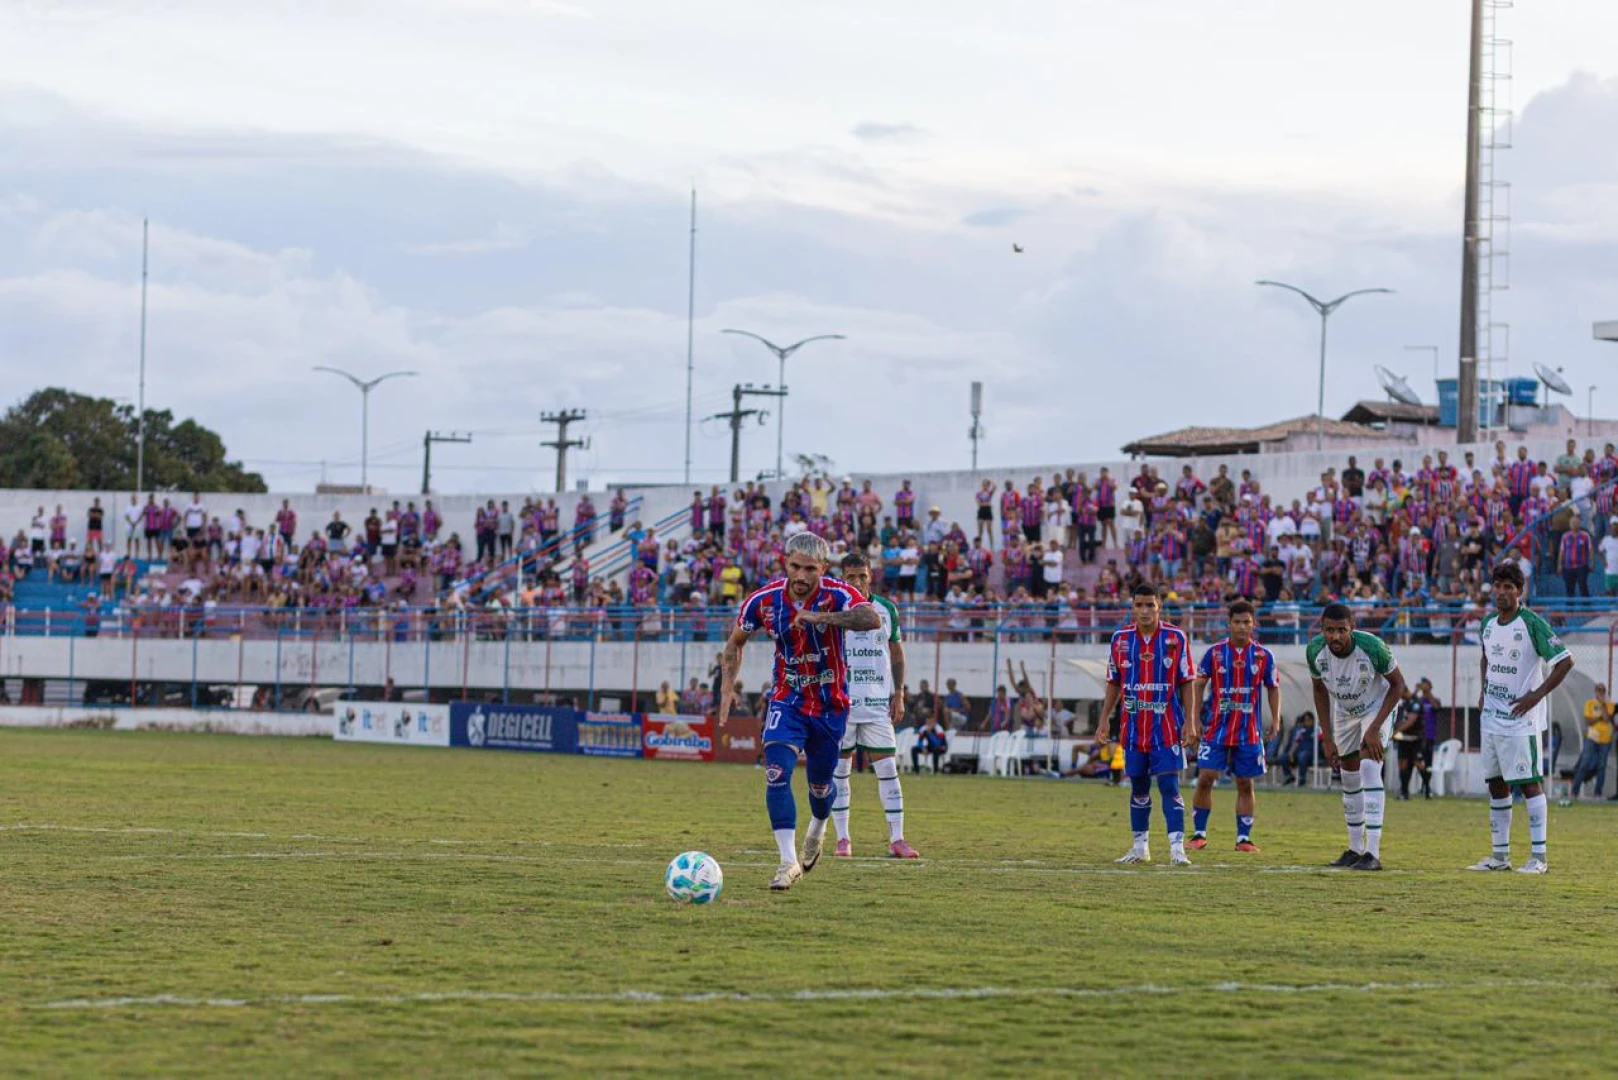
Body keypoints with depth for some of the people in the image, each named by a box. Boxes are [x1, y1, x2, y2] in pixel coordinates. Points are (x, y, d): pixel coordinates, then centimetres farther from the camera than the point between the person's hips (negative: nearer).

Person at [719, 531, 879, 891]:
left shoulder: (837, 595, -20)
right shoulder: (764, 601, -11)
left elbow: (872, 619, -42)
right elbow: (736, 642, 8)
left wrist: (821, 617, -49)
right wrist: (727, 686, -5)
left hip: (831, 706, -1)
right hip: (787, 702, 1)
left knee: (820, 787, 13)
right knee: (777, 774, -21)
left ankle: (816, 833, 48)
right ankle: (789, 862, -20)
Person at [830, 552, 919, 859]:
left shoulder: (886, 609, 7)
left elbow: (897, 654, 15)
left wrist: (899, 695, 7)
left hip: (878, 703, 2)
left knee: (887, 769, -3)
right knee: (839, 769, 3)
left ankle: (897, 839, -1)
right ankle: (842, 838, 11)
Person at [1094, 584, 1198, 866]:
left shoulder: (1176, 638, -3)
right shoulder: (1120, 639, 4)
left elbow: (1185, 683, 0)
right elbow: (1114, 684, 11)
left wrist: (1189, 721, -6)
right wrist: (1104, 719, 5)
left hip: (1166, 726, -3)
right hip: (1133, 726, 3)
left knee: (1169, 785, -9)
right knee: (1138, 787, 10)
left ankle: (1177, 848, -12)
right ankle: (1140, 847, 19)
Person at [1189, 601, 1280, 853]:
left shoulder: (1263, 656, 3)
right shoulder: (1214, 653, 1)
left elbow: (1273, 689, 10)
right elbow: (1199, 686, 5)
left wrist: (1275, 720, 0)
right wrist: (1195, 720, -3)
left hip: (1249, 732, 1)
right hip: (1216, 729, -1)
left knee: (1245, 784, 3)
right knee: (1205, 779, -7)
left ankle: (1243, 838, 9)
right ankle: (1199, 834, 3)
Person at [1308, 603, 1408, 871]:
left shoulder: (1372, 647, -34)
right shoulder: (1315, 651, -21)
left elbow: (1397, 684, -18)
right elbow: (1320, 691, -1)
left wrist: (1375, 728, -24)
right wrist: (1327, 738, -3)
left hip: (1376, 708, -5)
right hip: (1344, 713, 5)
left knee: (1369, 767, -21)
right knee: (1349, 780, 9)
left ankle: (1373, 853, -23)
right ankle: (1355, 848, 23)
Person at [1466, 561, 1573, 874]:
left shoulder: (1532, 624, -14)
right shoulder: (1488, 623, 8)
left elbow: (1565, 661, -15)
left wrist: (1537, 695, -17)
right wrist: (1484, 690, 14)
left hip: (1521, 719, -7)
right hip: (1491, 717, 7)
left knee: (1530, 783, -6)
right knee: (1496, 785, 10)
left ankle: (1538, 857, -5)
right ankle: (1500, 855, 16)